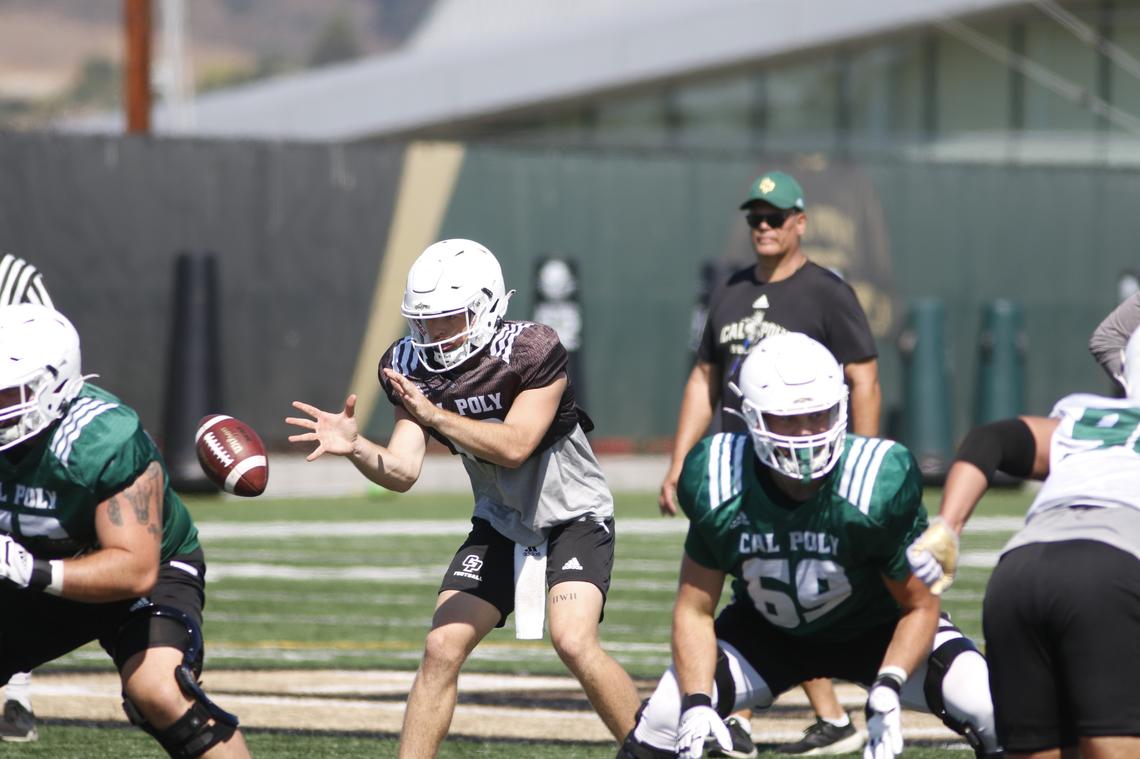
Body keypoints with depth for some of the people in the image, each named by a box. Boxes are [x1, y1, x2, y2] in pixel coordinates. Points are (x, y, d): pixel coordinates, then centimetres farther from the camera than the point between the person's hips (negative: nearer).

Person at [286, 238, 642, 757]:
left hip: (573, 518, -5)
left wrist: (434, 414, -42)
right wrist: (354, 448, -32)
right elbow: (402, 471, -12)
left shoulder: (530, 352, -24)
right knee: (442, 647, -7)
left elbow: (514, 446, -33)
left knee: (573, 640, -24)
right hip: (500, 524, 5)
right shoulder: (415, 368, -9)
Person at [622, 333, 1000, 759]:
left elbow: (920, 605, -18)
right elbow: (694, 610, -12)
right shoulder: (718, 490, -26)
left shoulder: (880, 488, -32)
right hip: (767, 629, 2)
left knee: (992, 710, -23)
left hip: (878, 625, -1)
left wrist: (886, 690, -34)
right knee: (667, 717, -18)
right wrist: (697, 705, -27)